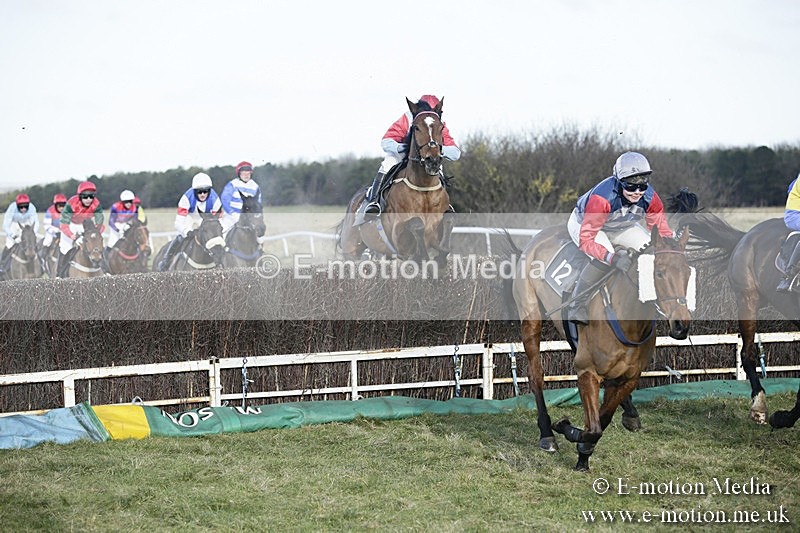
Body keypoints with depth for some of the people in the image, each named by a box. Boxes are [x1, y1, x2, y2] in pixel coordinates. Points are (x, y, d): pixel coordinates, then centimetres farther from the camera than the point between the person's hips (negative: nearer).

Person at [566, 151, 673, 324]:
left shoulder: (650, 198, -26)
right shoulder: (601, 198, -43)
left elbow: (662, 231, -14)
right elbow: (585, 239, -43)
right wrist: (612, 258, -55)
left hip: (621, 225, 6)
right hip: (584, 223, -6)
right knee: (603, 258, -33)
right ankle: (578, 309, -18)